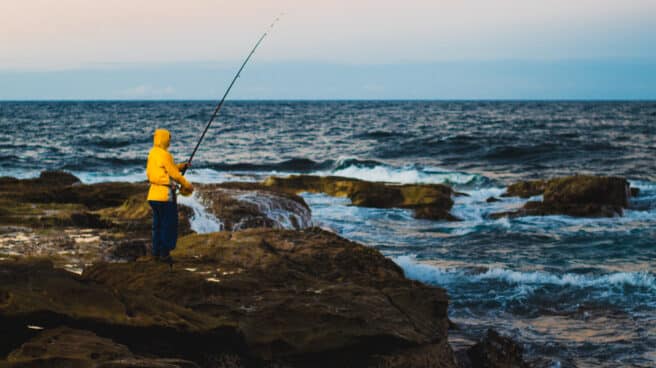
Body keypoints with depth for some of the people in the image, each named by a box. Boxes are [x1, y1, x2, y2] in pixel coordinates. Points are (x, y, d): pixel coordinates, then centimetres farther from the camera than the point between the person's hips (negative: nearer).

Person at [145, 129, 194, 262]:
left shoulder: (152, 153, 10)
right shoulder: (165, 155, -16)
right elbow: (175, 175, -12)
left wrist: (180, 166, 17)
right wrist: (187, 185, 1)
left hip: (153, 194, 8)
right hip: (165, 194, -8)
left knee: (158, 225, 14)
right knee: (169, 225, -1)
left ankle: (156, 252, 17)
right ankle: (164, 253, 0)